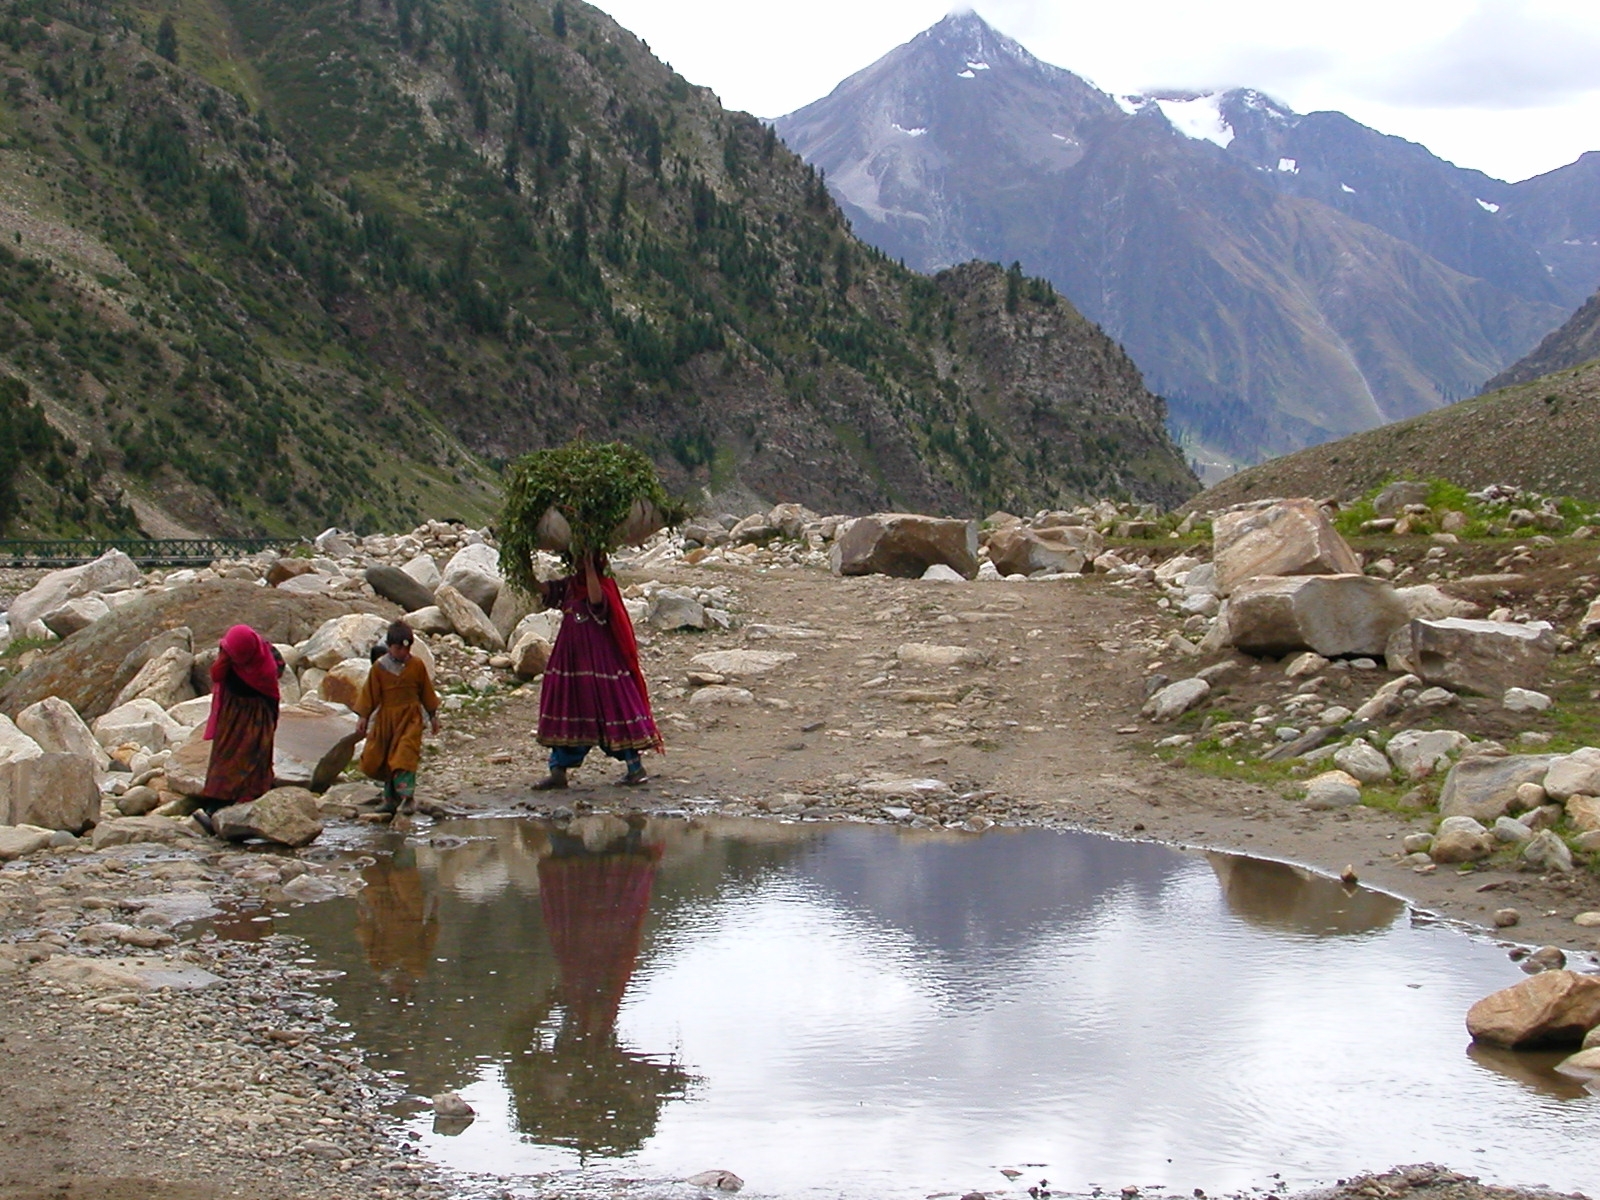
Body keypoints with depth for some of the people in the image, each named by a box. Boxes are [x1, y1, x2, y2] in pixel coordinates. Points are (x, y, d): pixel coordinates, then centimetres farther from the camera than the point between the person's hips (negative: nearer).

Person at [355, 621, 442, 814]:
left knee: (405, 757, -16)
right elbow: (370, 694, 3)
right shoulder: (379, 668, -3)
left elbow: (426, 692, 10)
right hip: (386, 718, 2)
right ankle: (390, 799, 18)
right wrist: (363, 717, 1)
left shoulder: (417, 665, 0)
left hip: (410, 718, -2)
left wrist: (433, 715, 15)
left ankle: (405, 797, -21)